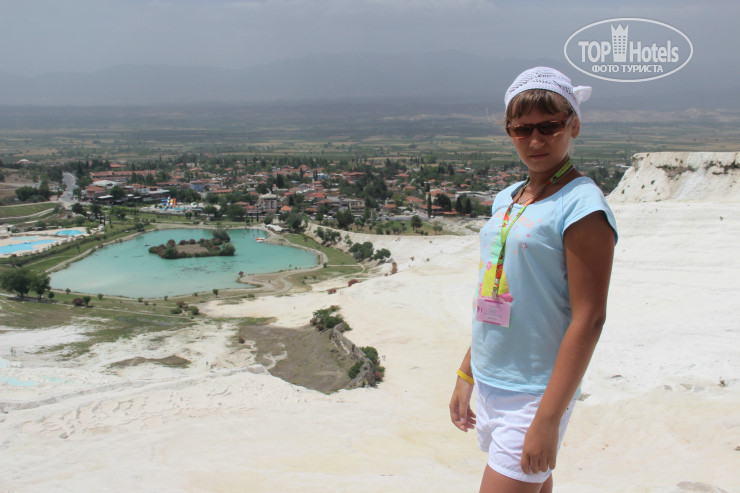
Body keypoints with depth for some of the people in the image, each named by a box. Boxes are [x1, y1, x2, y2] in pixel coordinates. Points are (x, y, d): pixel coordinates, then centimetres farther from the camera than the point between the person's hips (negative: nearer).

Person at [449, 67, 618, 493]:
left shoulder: (582, 205, -14)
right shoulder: (507, 199, 9)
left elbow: (588, 319, -17)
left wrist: (548, 418, -19)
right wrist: (466, 375, 14)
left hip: (535, 394, -7)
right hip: (489, 383, 7)